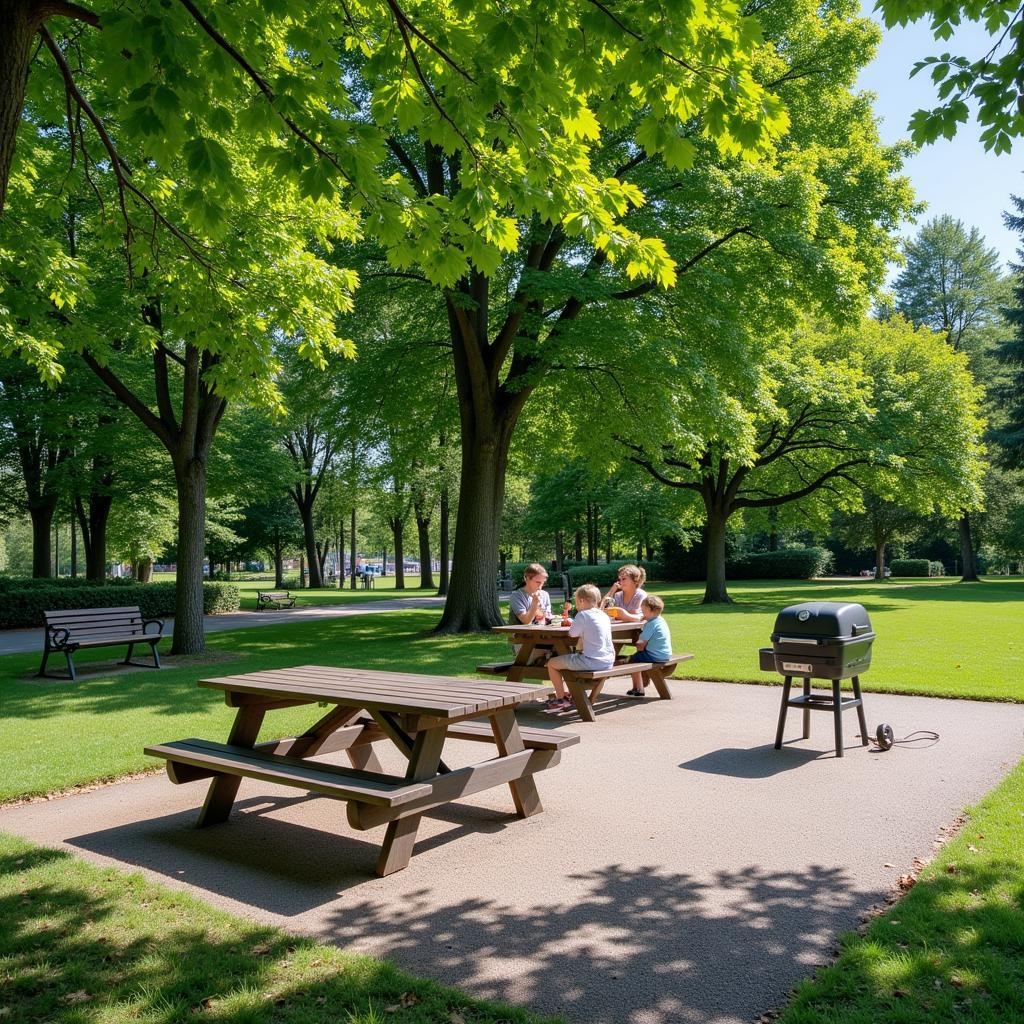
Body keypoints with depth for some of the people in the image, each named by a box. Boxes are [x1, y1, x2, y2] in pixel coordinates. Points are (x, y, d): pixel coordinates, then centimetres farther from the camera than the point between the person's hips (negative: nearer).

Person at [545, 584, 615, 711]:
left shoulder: (583, 615, -11)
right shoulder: (604, 616, 12)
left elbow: (572, 633, -5)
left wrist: (573, 625, 14)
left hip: (591, 662, -9)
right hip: (608, 661, 9)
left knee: (552, 664, 5)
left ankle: (561, 699, 12)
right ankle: (570, 693, 42)